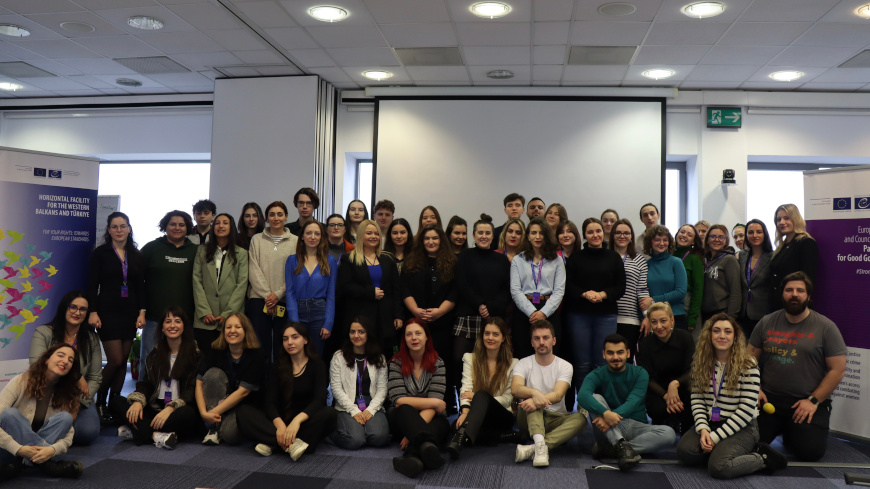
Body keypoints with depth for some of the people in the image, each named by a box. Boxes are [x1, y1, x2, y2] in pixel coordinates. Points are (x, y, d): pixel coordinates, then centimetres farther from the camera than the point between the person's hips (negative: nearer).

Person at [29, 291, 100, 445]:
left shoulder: (92, 338, 5)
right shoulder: (43, 333, -2)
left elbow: (95, 378, 4)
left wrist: (80, 401, -12)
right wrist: (75, 376, -21)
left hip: (80, 400, 1)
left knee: (89, 432, -26)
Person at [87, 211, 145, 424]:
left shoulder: (136, 255, 9)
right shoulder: (100, 253, -1)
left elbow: (141, 286, 9)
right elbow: (92, 285, -4)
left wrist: (142, 312, 0)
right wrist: (93, 312, -13)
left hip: (129, 312, 4)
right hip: (108, 312, -4)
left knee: (123, 361, 5)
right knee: (116, 360, -8)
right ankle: (100, 402, 11)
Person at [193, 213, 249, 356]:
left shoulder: (241, 254, 8)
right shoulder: (202, 251, 13)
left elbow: (242, 285, 1)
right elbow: (197, 281, 6)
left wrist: (227, 313, -7)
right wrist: (204, 312, -5)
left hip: (231, 318, -1)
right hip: (205, 319, 1)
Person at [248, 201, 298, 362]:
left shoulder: (295, 241, 7)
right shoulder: (257, 240, 10)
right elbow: (254, 271, 3)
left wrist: (278, 294, -9)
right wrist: (267, 295, -8)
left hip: (284, 300, 0)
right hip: (259, 299, 1)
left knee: (281, 345, 0)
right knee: (260, 343, -3)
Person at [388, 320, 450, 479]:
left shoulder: (437, 363, -1)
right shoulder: (397, 363, -1)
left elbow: (436, 400, -13)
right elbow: (399, 400, -12)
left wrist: (413, 431, -27)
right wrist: (434, 403, -16)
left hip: (430, 418, 1)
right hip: (401, 418, -1)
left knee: (441, 424, -35)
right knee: (405, 410, -36)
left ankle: (413, 455, -64)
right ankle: (428, 446, -67)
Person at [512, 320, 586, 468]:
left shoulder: (565, 366, 1)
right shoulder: (523, 364, 1)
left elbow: (557, 395, -17)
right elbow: (515, 389, -19)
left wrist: (538, 401, -38)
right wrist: (534, 393, -41)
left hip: (556, 419, 1)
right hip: (529, 419, 0)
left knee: (581, 417, -29)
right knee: (531, 398, -30)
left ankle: (533, 449, -43)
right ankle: (540, 444, -50)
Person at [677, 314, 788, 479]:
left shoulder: (747, 365, -11)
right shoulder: (701, 363, 4)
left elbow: (746, 411, -14)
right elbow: (697, 399, 2)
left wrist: (716, 436, -16)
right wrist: (703, 429, -15)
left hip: (742, 428, -4)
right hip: (709, 424, 4)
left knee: (718, 467, -27)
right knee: (684, 451, -23)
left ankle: (763, 458, -2)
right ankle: (720, 449, 1)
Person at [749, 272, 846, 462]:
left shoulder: (825, 327, -3)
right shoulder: (767, 323, 6)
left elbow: (838, 370, -5)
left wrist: (813, 401, -12)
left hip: (809, 402, -2)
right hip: (769, 399, 2)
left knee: (811, 451, -17)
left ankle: (790, 432, 18)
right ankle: (780, 427, 20)